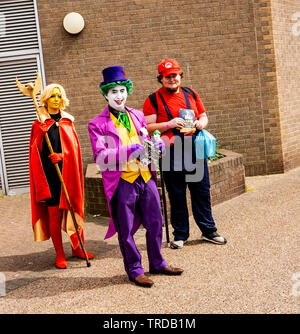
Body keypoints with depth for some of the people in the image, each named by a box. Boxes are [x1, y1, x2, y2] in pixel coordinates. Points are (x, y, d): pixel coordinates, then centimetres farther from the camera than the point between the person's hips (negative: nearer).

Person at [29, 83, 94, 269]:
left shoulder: (68, 121, 13)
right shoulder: (39, 124, 3)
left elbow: (74, 147, 6)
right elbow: (35, 151, -1)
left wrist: (62, 155, -9)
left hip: (68, 173, 3)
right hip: (49, 175, -3)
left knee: (72, 210, 6)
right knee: (54, 213, -3)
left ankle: (76, 248, 21)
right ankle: (60, 254, 5)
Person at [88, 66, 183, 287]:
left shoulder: (138, 116, 14)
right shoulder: (97, 124, -4)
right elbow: (100, 157, -12)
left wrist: (156, 145, -2)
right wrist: (129, 151, -24)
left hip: (146, 177, 5)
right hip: (122, 181, -5)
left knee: (155, 222, 13)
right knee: (126, 229, 5)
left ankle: (157, 263, 31)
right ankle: (134, 270, 21)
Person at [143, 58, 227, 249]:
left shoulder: (191, 94, 13)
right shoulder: (154, 100, 0)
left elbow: (204, 116, 21)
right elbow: (147, 127, -5)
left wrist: (199, 124, -2)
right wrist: (168, 124, -17)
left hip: (195, 150, 3)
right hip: (171, 153, -3)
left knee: (202, 191, 8)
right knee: (176, 196, 4)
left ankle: (209, 230, 20)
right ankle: (180, 235, 17)